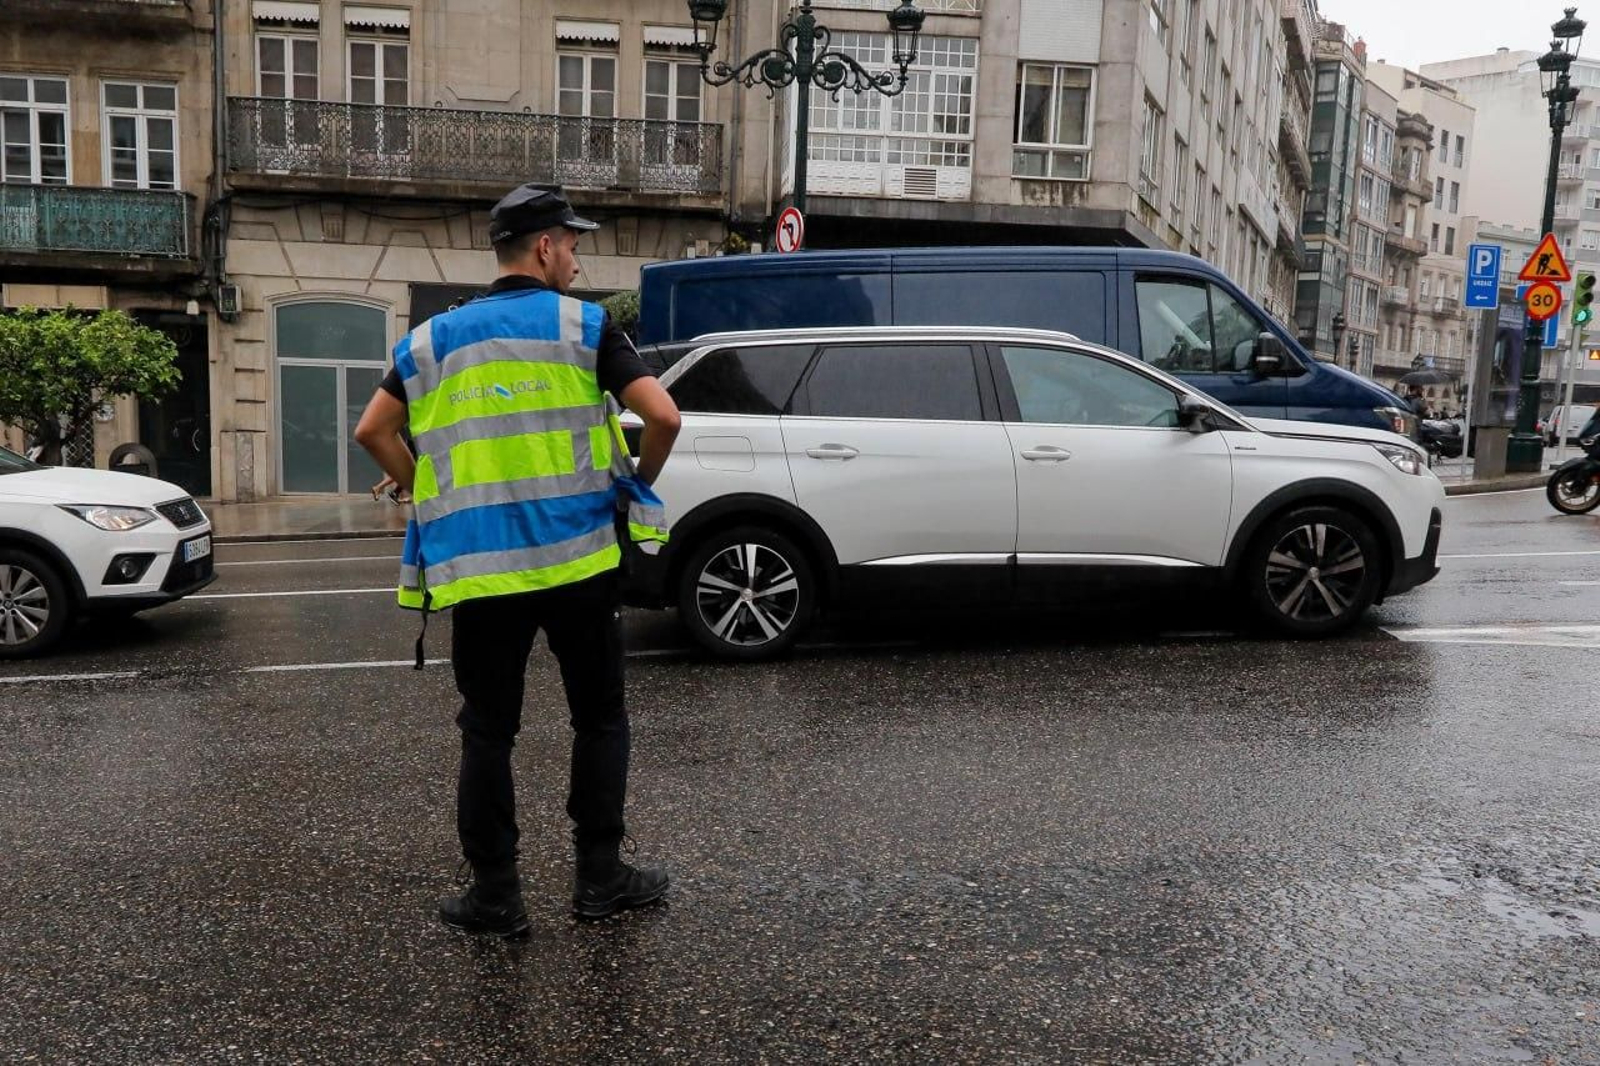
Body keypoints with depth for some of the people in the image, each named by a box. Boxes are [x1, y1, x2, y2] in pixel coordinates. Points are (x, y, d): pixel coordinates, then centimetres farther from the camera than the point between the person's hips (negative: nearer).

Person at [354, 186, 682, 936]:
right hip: (576, 558, -2)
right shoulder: (582, 326, 0)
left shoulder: (435, 337, 11)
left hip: (477, 566, 3)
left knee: (487, 734, 11)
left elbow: (373, 431, 6)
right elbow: (662, 416, -9)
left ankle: (495, 894, 16)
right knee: (599, 719, 13)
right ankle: (599, 878, 18)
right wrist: (639, 481, 9)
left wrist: (428, 498, 16)